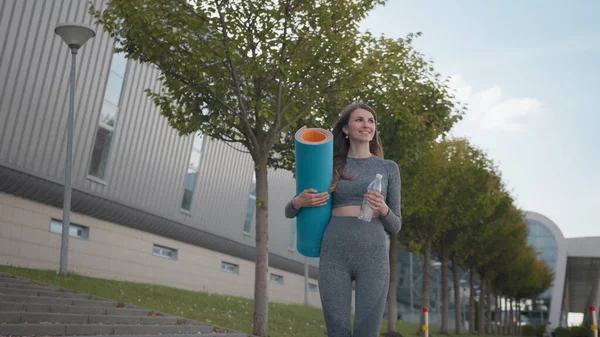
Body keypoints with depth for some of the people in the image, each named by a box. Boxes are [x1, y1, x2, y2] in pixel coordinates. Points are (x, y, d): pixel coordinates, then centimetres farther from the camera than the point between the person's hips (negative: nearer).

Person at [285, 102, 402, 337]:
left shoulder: (388, 168, 13)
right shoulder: (331, 166, 13)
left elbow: (395, 226, 13)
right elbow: (290, 212, 16)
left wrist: (383, 209, -10)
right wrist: (300, 201, -8)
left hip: (373, 256, 0)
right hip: (334, 255, 1)